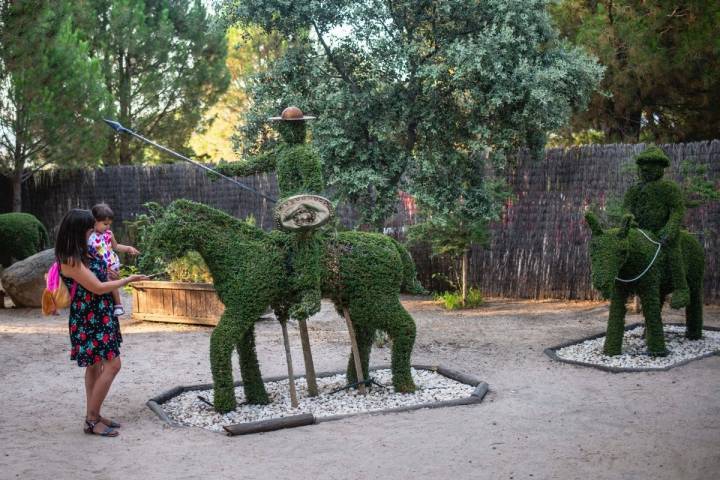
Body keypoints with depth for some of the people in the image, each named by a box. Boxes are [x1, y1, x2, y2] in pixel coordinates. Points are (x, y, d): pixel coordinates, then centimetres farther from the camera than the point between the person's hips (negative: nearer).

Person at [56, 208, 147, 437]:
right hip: (89, 319, -10)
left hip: (101, 316, 10)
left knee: (95, 366, 13)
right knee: (112, 365, -10)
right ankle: (91, 420, -2)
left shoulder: (83, 253, 8)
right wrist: (128, 280, -10)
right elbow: (98, 288, -19)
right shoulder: (70, 261, -21)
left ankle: (93, 415, 21)